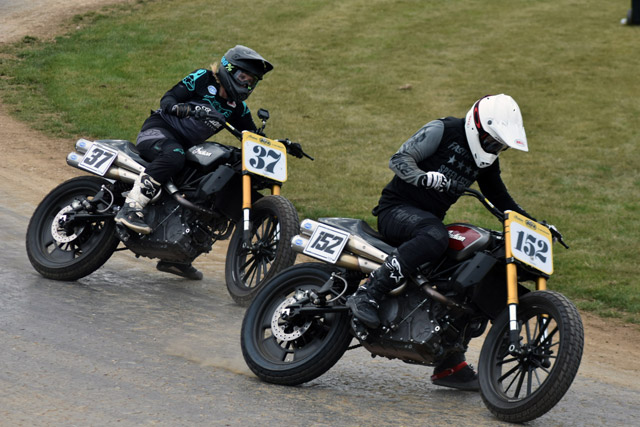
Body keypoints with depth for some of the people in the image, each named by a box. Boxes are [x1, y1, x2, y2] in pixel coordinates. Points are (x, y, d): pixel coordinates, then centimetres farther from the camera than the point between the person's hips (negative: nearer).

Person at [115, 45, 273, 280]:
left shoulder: (237, 108, 12)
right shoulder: (202, 79, -5)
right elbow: (167, 98, -13)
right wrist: (177, 106, -36)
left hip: (185, 146, 8)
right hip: (159, 129, -8)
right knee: (173, 156, -40)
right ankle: (131, 208, -44)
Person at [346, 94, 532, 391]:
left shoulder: (485, 160, 14)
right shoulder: (443, 131, -9)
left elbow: (500, 199, 24)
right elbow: (399, 159, -16)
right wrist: (423, 177, -36)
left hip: (429, 219, 9)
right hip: (397, 209, -8)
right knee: (434, 236, -40)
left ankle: (449, 365, 8)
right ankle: (367, 294, -41)